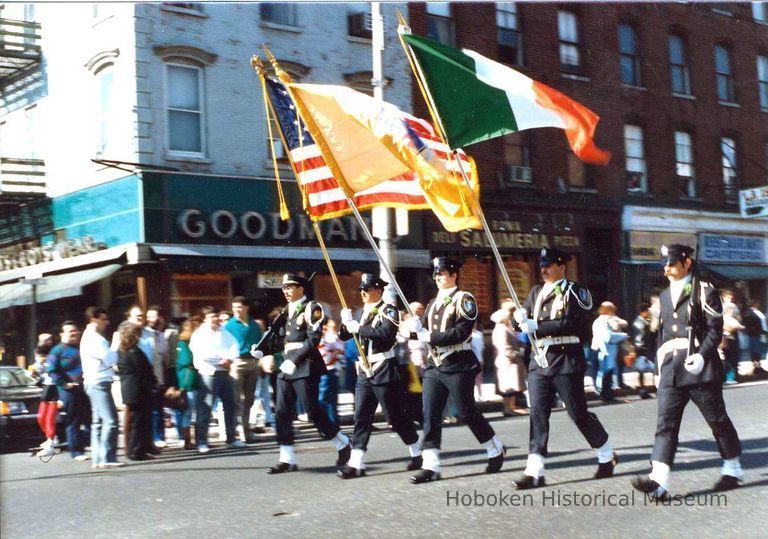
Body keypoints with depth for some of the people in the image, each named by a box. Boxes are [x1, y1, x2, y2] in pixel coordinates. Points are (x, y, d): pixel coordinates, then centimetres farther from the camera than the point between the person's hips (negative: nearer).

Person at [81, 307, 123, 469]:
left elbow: (106, 359, 22)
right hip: (99, 383, -11)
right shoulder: (93, 338, -13)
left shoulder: (92, 337, 19)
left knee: (98, 422, 11)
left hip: (96, 383, 11)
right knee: (110, 420, -13)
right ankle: (107, 458, -14)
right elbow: (109, 359, -19)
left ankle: (97, 459, 13)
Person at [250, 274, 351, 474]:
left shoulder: (311, 308, -7)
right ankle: (287, 459, 8)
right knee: (283, 412, 4)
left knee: (313, 411, -5)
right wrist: (261, 351, -1)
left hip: (305, 367, -8)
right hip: (287, 368, 8)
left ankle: (343, 444, 13)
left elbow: (313, 339, -16)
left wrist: (295, 360, -23)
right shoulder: (286, 312, 16)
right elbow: (280, 339, 14)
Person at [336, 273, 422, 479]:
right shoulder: (362, 313, 13)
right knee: (361, 417, 0)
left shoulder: (389, 311, -7)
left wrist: (358, 328, -22)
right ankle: (356, 463, -1)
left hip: (384, 371, -6)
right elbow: (344, 336, 14)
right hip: (364, 372, 6)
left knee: (397, 416, 2)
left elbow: (386, 333, -24)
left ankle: (417, 454, 19)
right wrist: (346, 323, -6)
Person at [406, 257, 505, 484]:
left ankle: (496, 450, 23)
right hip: (434, 365, 6)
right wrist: (416, 329, -11)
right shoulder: (434, 303, 16)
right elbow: (427, 333, 12)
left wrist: (430, 337, -20)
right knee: (430, 415, -3)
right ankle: (430, 465, -3)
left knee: (467, 412, 2)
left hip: (457, 366, -6)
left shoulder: (464, 300, -6)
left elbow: (461, 333, -17)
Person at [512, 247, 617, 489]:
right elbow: (526, 312, 14)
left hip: (565, 361, -5)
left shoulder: (574, 292, -5)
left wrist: (537, 326, -21)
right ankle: (534, 471, -4)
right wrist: (520, 316, -10)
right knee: (537, 413, -2)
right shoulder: (536, 292, 15)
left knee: (578, 412, 4)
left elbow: (572, 323, -18)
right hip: (539, 361, 5)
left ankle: (607, 456, 25)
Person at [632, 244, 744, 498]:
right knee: (666, 422, -7)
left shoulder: (704, 292, -3)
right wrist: (659, 367, 17)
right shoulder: (665, 296, 17)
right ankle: (659, 480, -15)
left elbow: (715, 330, -8)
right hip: (671, 370, 5)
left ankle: (732, 469, 26)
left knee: (717, 419, 7)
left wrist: (701, 356, -21)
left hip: (699, 367, -5)